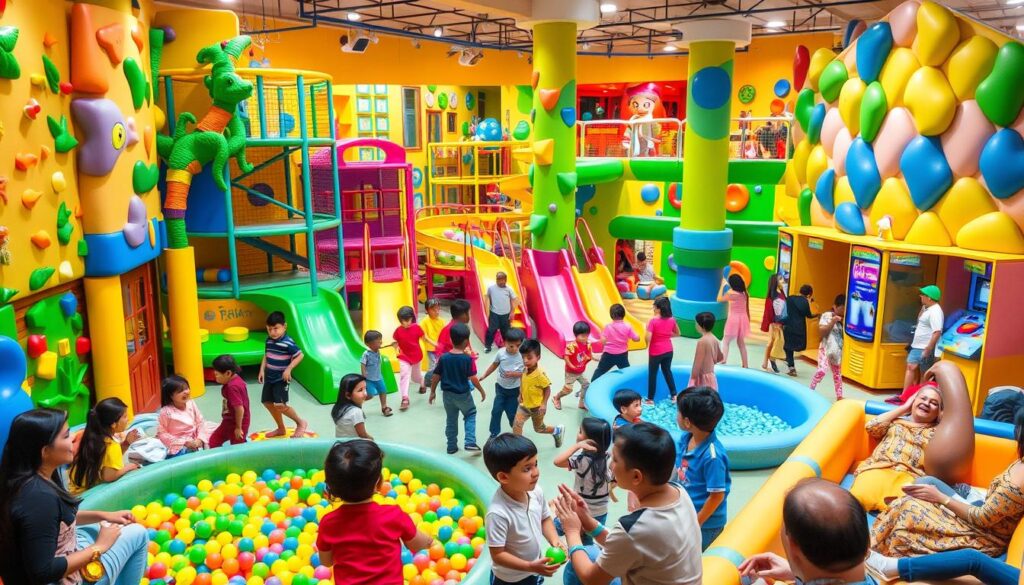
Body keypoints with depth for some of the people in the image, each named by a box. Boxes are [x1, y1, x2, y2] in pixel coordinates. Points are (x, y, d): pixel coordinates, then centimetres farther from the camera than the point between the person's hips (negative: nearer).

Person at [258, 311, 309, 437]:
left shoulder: (288, 342, -20)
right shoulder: (269, 340, 2)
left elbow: (300, 355, -16)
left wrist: (288, 369, -21)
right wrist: (262, 370, 5)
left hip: (281, 379, -8)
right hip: (270, 377, 8)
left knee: (280, 405, -13)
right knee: (268, 403, 12)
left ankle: (301, 422, 9)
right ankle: (281, 428, 29)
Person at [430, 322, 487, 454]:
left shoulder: (444, 358, -8)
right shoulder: (468, 359, -18)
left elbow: (436, 377, -3)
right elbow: (473, 379, -17)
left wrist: (432, 392, 10)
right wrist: (482, 391, -3)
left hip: (448, 394, 3)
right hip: (463, 394, -3)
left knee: (451, 420, 18)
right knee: (470, 415, 18)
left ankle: (452, 446, 26)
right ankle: (470, 443, 5)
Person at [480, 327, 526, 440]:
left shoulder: (523, 356, -22)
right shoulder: (501, 354, -15)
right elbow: (494, 365, 4)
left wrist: (515, 374, -29)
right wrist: (484, 376, 7)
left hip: (514, 390, -2)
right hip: (501, 388, 2)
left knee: (511, 413, 7)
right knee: (496, 411, 1)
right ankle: (494, 433, 18)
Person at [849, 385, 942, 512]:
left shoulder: (936, 431, 26)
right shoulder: (894, 421, 26)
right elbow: (871, 426, 7)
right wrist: (903, 408, 19)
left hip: (911, 476, 0)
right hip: (878, 469, 0)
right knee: (859, 497, -37)